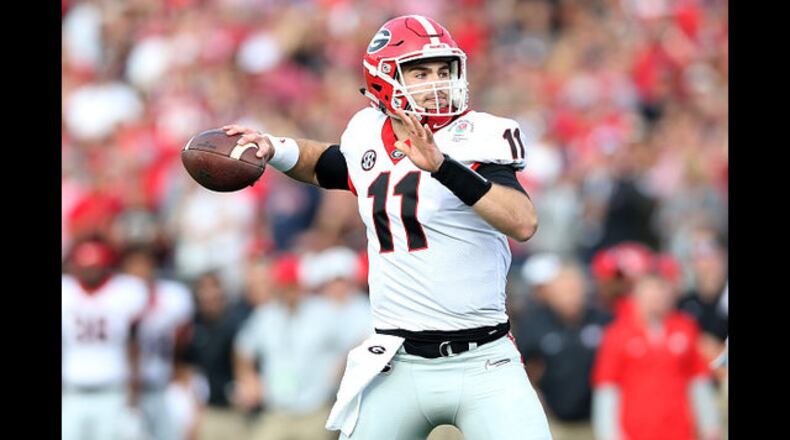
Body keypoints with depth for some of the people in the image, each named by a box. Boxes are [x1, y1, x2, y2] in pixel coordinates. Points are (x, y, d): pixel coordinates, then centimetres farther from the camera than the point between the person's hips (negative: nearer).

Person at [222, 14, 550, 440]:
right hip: (399, 368, 4)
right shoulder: (368, 137, 7)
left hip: (482, 363, -4)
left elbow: (523, 223, -25)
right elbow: (328, 166, 32)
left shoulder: (473, 141, -9)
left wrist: (443, 165, -33)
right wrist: (275, 149, 14)